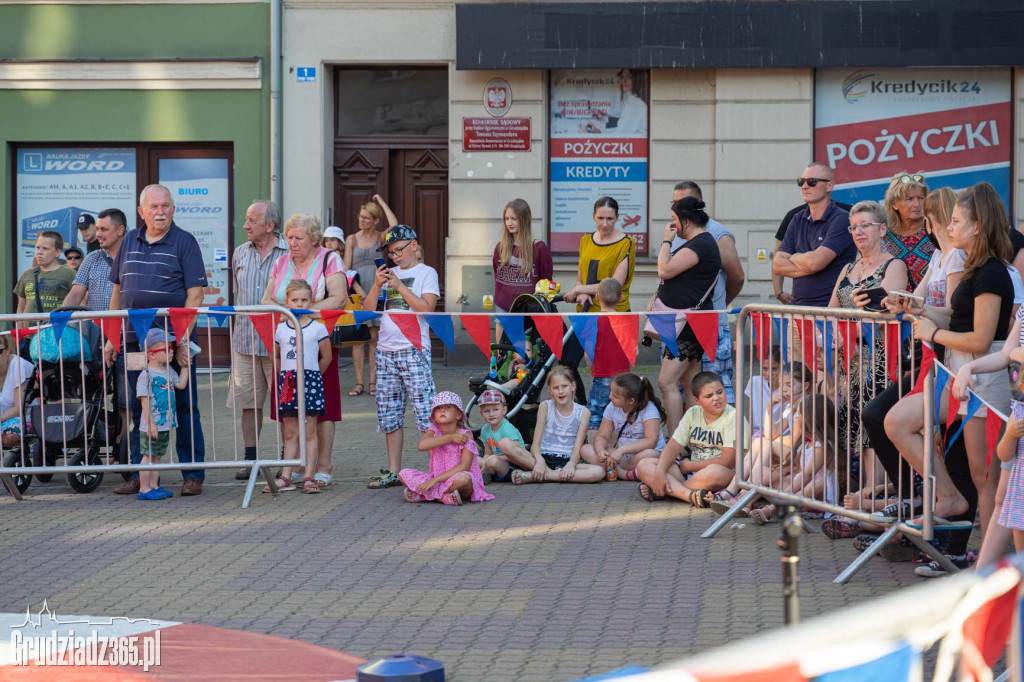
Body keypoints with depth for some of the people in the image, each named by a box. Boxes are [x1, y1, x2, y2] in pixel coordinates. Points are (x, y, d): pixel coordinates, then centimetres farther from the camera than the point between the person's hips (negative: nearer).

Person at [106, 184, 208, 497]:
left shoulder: (184, 242, -2)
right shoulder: (129, 242, 13)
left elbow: (195, 293, -8)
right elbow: (117, 291, 17)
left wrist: (183, 338, -16)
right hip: (133, 339, 5)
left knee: (184, 407, 0)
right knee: (138, 408, 8)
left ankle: (193, 474, 3)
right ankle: (141, 474, 15)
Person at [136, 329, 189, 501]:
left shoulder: (168, 371, 10)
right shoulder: (146, 375, -15)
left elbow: (181, 384, 13)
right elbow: (145, 401, -17)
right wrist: (150, 423, -20)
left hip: (166, 424, 8)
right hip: (153, 425, -8)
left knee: (157, 455, 14)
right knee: (149, 455, -1)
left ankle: (153, 486, 21)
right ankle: (144, 489, 4)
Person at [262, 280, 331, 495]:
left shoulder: (318, 328, -2)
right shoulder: (280, 329, 7)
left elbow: (326, 358, 5)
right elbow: (274, 356, 18)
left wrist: (311, 376, 9)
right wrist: (287, 373, 9)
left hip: (310, 380, -3)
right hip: (287, 381, 3)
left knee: (309, 432, 0)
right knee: (289, 433, 7)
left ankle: (309, 477, 2)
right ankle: (285, 477, 8)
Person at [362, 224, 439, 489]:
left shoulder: (426, 273, 3)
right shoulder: (388, 273, 16)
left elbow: (427, 308, -12)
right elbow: (367, 309, 10)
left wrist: (399, 286, -13)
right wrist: (377, 285, -5)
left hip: (414, 350, -5)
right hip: (385, 350, 6)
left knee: (426, 414, -10)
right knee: (389, 416, 8)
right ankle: (393, 472, 15)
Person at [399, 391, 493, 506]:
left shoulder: (466, 435, -9)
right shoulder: (434, 431, 1)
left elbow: (464, 466, -18)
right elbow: (422, 445, -21)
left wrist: (434, 480, -23)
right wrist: (450, 438, -22)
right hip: (437, 480, 4)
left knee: (463, 478, -39)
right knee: (404, 474, -12)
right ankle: (444, 497, -22)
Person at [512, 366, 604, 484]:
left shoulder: (583, 412, 3)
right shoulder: (545, 407, 2)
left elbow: (578, 448, -4)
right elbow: (536, 443, -4)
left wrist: (571, 464, -27)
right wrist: (539, 461, -27)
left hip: (567, 461, 2)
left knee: (599, 472, -32)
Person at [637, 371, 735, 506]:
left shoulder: (732, 417, -9)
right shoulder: (693, 413, 9)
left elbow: (727, 461, -16)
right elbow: (673, 446, 2)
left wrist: (689, 466, -8)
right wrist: (659, 472, -17)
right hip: (691, 470, 6)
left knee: (716, 473, -43)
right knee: (643, 465, -10)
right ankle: (690, 495, -32)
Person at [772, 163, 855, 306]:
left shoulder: (841, 219, -5)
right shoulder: (797, 220, 16)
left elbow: (814, 262, -15)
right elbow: (777, 266, 7)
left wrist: (793, 257, 5)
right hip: (797, 305, 5)